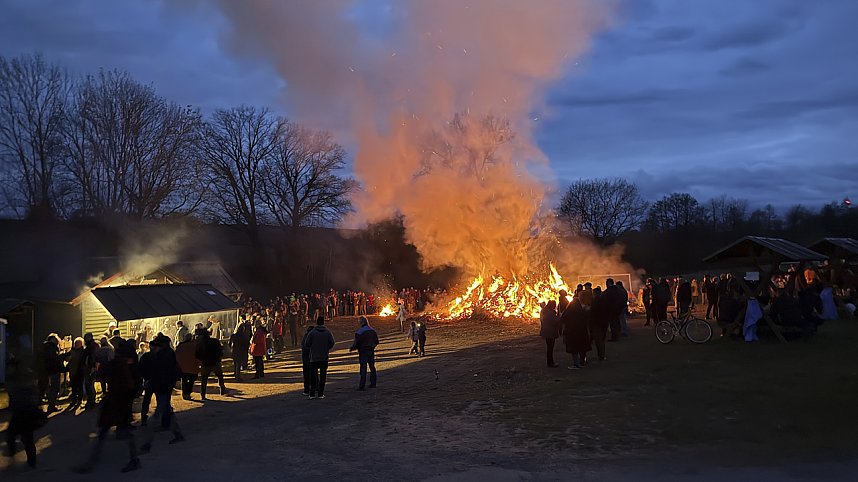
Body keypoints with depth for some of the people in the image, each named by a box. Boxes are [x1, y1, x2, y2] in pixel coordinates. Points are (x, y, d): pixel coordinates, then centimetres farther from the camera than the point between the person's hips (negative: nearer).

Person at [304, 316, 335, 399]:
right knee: (323, 375, 7)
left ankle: (312, 394, 3)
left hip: (314, 357, -1)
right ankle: (320, 394, 5)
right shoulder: (328, 332, -3)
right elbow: (332, 343, -3)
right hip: (324, 358, 1)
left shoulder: (312, 332, -7)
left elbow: (307, 344, -7)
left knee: (313, 375, 7)